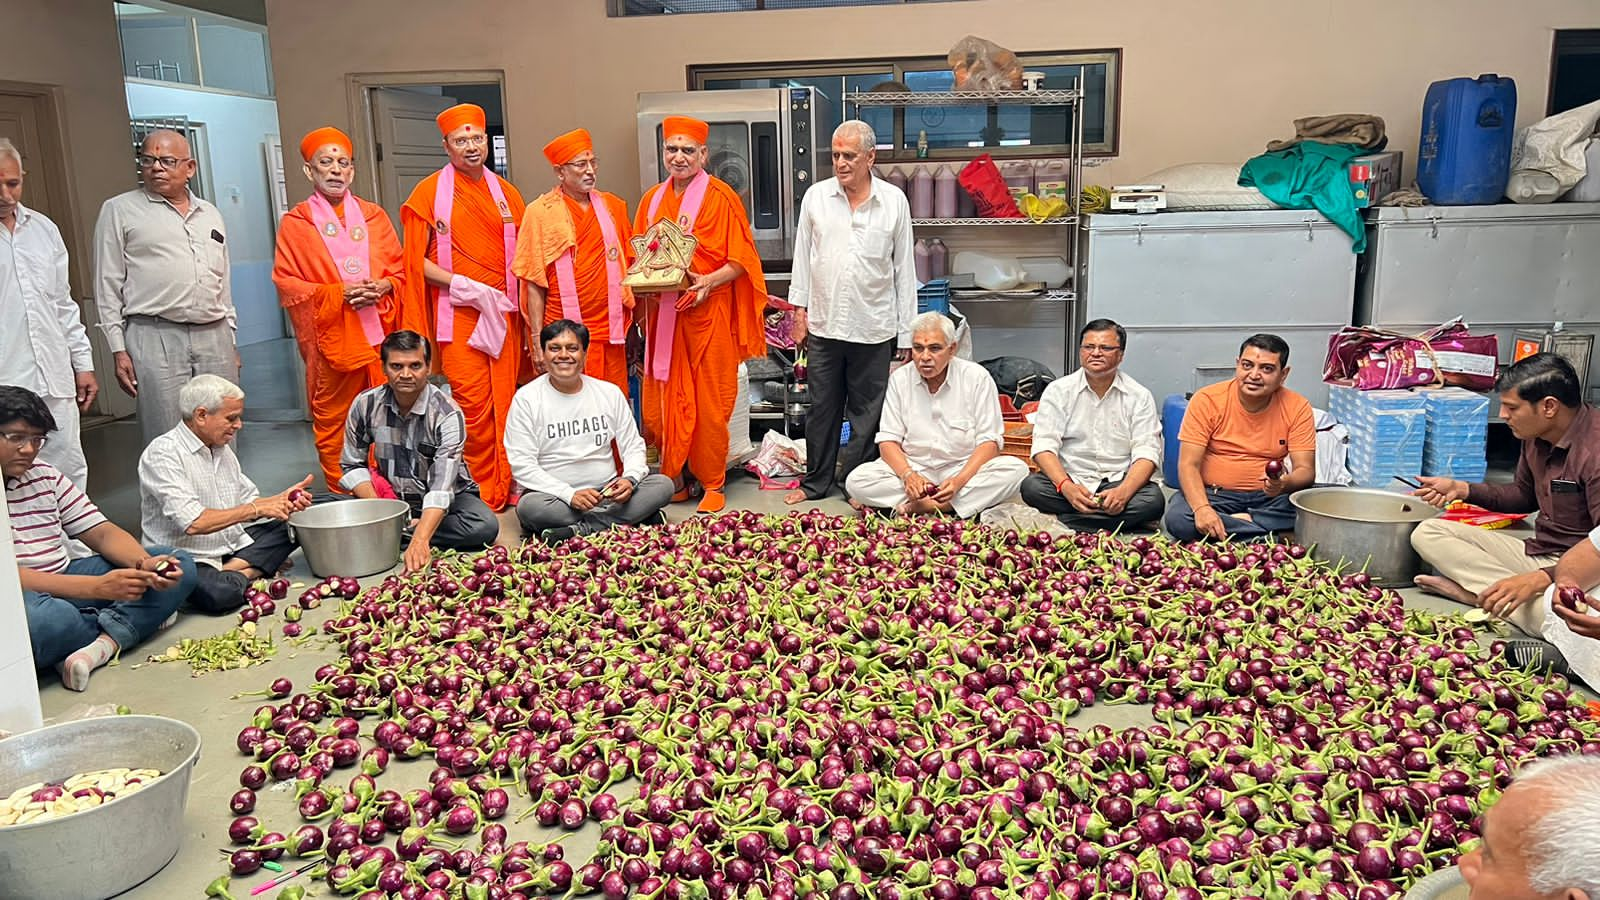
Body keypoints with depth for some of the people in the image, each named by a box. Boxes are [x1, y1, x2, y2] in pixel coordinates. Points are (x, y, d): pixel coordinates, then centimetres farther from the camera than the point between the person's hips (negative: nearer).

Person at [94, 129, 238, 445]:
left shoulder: (211, 215, 18)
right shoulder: (120, 210, 5)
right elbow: (108, 286, 3)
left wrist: (231, 341, 18)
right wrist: (118, 350, -4)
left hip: (215, 337, 4)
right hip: (155, 339, -4)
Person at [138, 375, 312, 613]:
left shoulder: (222, 449, 12)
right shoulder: (162, 454, -15)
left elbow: (248, 500, 16)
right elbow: (193, 523, -25)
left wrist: (282, 499, -4)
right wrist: (257, 509, -19)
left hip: (233, 548, 9)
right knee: (219, 593, -37)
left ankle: (232, 571, -12)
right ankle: (252, 570, -5)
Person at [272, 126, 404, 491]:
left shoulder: (374, 216, 15)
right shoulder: (295, 223, 6)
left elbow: (399, 268, 15)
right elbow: (286, 283, 0)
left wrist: (384, 287, -7)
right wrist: (338, 293, -13)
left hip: (379, 331, 2)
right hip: (330, 336, -2)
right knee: (332, 420, -1)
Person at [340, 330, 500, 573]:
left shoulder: (448, 414, -22)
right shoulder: (366, 404, -10)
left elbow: (442, 487, -31)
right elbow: (351, 464, 1)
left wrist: (419, 540, -45)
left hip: (448, 499, -1)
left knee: (485, 527, -33)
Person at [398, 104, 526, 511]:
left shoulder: (506, 194, 15)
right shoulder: (429, 193, 3)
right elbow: (416, 261, 1)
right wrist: (462, 285, -12)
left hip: (504, 312, 3)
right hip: (458, 313, -3)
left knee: (505, 400, 3)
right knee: (473, 403, -8)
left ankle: (507, 487, 12)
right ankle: (484, 490, 2)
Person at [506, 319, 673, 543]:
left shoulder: (610, 392, 8)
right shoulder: (526, 398, -2)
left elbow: (633, 446, 11)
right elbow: (522, 464, -9)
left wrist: (630, 479, -13)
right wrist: (570, 495, -21)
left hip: (607, 493, 3)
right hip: (555, 497, -3)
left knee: (663, 485, -18)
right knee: (528, 507, -35)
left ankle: (580, 529, -26)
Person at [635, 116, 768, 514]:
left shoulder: (721, 197, -2)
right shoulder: (652, 200, 13)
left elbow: (741, 258, -4)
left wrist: (708, 281, -19)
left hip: (707, 312, -5)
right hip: (662, 313, 5)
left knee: (709, 404, -2)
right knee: (660, 402, 4)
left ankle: (713, 484, 10)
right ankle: (673, 481, 17)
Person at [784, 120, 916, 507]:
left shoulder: (894, 201, 0)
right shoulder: (816, 196, 3)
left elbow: (904, 268, 3)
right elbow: (803, 255, 10)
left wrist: (906, 333, 1)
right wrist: (799, 309, 4)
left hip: (874, 329, -1)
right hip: (823, 325, 1)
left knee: (867, 412, 7)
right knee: (822, 408, 11)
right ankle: (815, 482, 24)